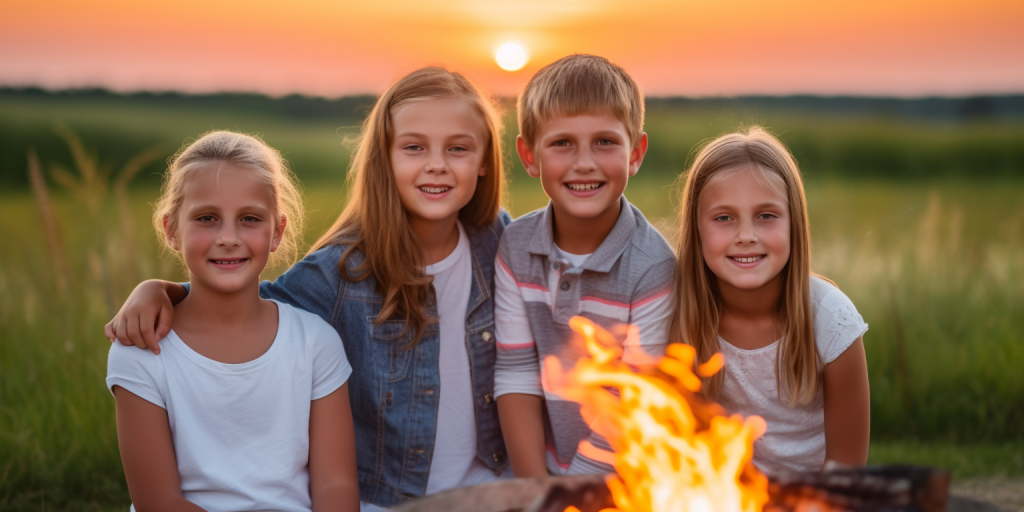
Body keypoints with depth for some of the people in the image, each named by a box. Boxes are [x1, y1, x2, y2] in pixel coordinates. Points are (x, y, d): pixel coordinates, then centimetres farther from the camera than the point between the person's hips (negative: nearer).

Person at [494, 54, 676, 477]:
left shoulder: (653, 268, -14)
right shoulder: (516, 249, -2)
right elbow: (516, 379, -2)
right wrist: (537, 494, -8)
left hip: (620, 481, -2)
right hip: (537, 467, 2)